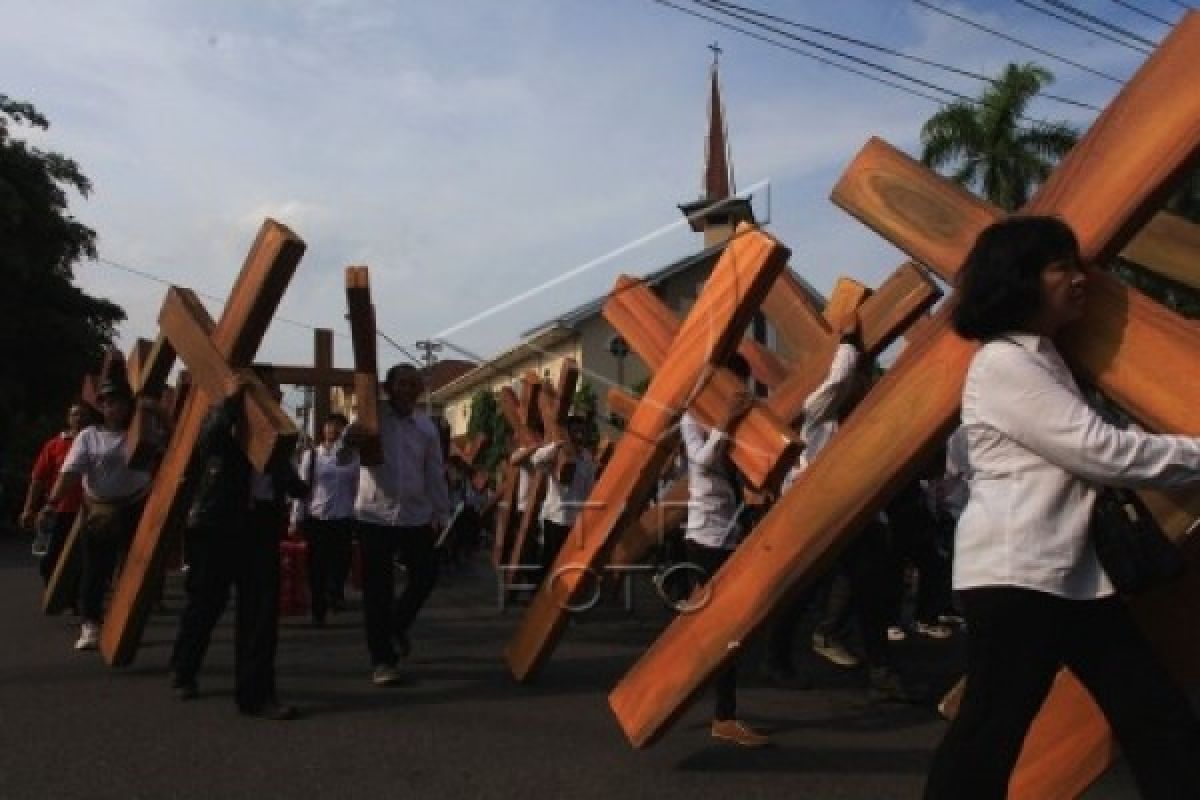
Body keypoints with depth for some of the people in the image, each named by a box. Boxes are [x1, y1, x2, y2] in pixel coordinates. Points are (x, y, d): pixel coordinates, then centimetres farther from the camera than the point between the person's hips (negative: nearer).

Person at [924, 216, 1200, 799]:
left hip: (1073, 572, 10)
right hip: (1014, 573, -10)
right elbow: (1099, 451, -15)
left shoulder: (1046, 359, 20)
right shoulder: (1002, 363, -11)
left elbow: (1087, 457, 15)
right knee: (992, 727, -5)